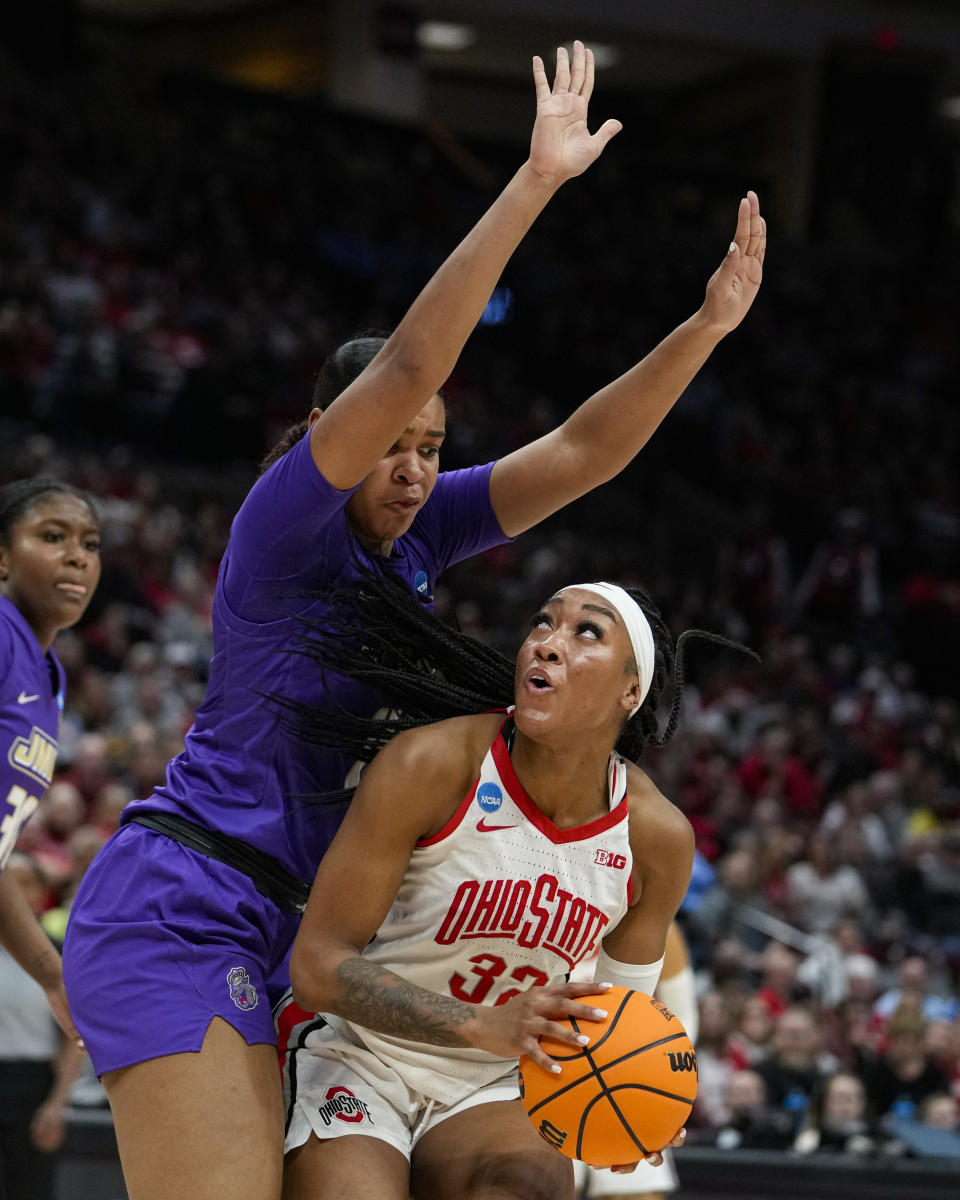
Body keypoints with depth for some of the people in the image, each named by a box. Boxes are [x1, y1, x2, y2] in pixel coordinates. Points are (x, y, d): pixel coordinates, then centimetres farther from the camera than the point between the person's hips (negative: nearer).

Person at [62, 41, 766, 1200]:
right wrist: (533, 183, -27)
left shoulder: (413, 540, 11)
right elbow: (405, 366, -22)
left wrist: (706, 324, -3)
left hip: (264, 933, 9)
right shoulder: (285, 529, -10)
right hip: (177, 915, -9)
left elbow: (581, 453, 8)